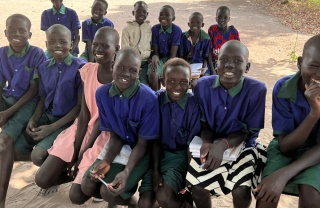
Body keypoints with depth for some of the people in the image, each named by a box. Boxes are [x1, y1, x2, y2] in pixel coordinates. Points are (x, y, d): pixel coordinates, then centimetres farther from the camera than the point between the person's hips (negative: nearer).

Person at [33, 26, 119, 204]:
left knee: (77, 195, -13)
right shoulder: (88, 70, 0)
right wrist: (75, 148, -11)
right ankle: (82, 174, 19)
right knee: (42, 179, -2)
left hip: (105, 134, -5)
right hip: (83, 128, 5)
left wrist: (83, 153, -16)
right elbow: (84, 113, -3)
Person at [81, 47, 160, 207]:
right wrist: (107, 161, -20)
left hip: (142, 151, -5)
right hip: (117, 146, 5)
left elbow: (143, 143, -18)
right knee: (87, 186, -5)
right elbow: (114, 135, -3)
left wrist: (126, 172, -31)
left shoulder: (148, 99, -26)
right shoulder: (102, 93, -11)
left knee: (108, 192, -18)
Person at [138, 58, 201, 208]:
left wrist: (188, 176, -9)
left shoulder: (194, 104, -15)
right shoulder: (157, 99, -8)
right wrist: (155, 170, -9)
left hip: (182, 155, -2)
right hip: (159, 153, 3)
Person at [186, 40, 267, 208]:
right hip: (212, 145, 2)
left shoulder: (257, 89, -18)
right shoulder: (203, 85, -12)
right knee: (197, 188, -14)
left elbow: (248, 131, -12)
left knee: (241, 191, -19)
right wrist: (207, 143, -23)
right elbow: (204, 124, -1)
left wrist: (223, 144, -30)